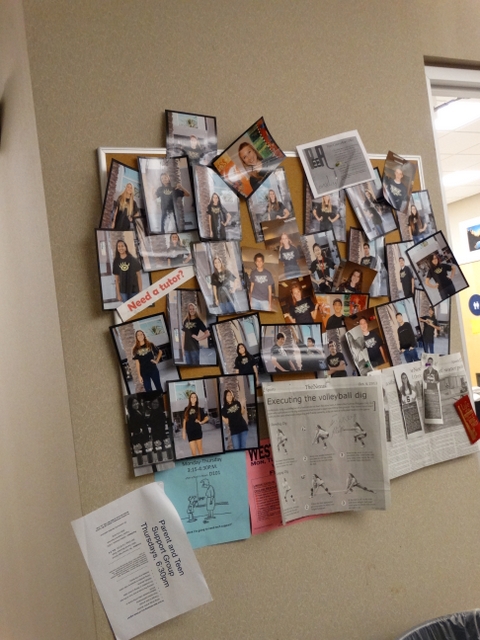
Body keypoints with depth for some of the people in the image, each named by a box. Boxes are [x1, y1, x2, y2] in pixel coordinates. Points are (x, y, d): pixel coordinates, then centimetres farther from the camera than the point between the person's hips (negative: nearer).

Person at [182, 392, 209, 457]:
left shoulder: (199, 409, 7)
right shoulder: (187, 409, 9)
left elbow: (207, 418, 14)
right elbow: (184, 421, 10)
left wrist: (201, 422, -2)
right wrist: (183, 432, 6)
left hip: (198, 431, 0)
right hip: (190, 432, 0)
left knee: (200, 449, 3)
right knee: (193, 452, -3)